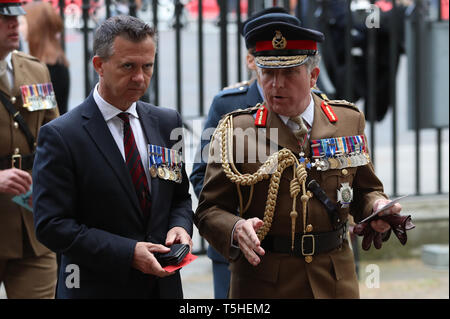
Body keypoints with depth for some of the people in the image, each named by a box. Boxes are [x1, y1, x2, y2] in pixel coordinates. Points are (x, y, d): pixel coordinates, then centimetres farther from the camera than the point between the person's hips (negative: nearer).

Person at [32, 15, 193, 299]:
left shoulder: (167, 123, 5)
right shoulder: (61, 136, -13)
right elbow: (51, 225, -16)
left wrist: (180, 226, -8)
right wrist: (128, 253, -21)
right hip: (96, 288, -5)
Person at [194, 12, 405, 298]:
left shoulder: (349, 121, 4)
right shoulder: (236, 130, -5)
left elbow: (365, 190, 14)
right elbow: (209, 210, -5)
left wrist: (376, 206, -9)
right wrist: (236, 230, -26)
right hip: (263, 282, -2)